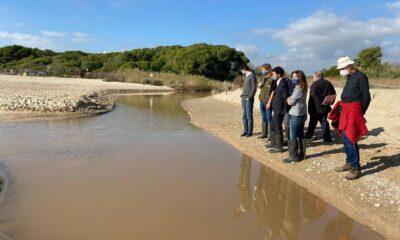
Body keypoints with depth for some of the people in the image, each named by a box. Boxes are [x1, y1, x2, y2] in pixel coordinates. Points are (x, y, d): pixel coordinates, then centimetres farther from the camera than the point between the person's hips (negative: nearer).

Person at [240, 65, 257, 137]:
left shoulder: (252, 76, -9)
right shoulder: (246, 77, 17)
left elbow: (254, 88, -15)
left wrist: (249, 97, -17)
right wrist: (242, 95, 11)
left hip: (249, 99, -9)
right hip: (243, 98, 9)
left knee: (249, 116, -4)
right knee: (244, 116, 10)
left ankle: (250, 132, 4)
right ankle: (245, 131, 17)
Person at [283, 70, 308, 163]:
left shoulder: (298, 89, -18)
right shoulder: (303, 88, 11)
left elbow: (290, 102, -15)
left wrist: (289, 99, 3)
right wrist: (290, 99, -5)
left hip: (296, 115, -10)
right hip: (302, 114, 10)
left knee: (293, 137, -3)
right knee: (301, 135, 15)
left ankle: (293, 157, 2)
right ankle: (302, 154, 24)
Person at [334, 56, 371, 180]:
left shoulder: (361, 77, -10)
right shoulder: (350, 77, 16)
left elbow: (366, 97, -10)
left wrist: (361, 113, -7)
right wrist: (342, 106, 9)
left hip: (353, 110, -9)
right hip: (346, 110, 9)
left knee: (349, 139, -10)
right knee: (345, 138, 13)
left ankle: (356, 169, -1)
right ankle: (349, 163, 26)